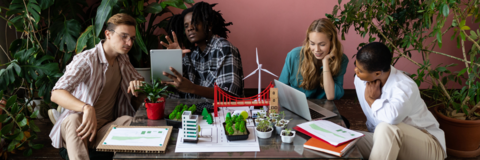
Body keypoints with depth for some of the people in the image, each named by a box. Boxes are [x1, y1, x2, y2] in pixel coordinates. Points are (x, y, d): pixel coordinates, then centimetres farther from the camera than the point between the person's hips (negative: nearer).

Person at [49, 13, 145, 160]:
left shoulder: (123, 59, 10)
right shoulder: (85, 60, -13)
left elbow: (139, 78, 24)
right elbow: (56, 94, -26)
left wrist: (138, 82, -4)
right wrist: (86, 108, -47)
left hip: (107, 126, 5)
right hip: (81, 125, -4)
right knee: (73, 120, -39)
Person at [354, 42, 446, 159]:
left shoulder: (404, 87, -27)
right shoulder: (360, 80, -7)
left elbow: (392, 117, -48)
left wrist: (371, 99, -29)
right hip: (388, 142, 6)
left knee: (387, 128, -36)